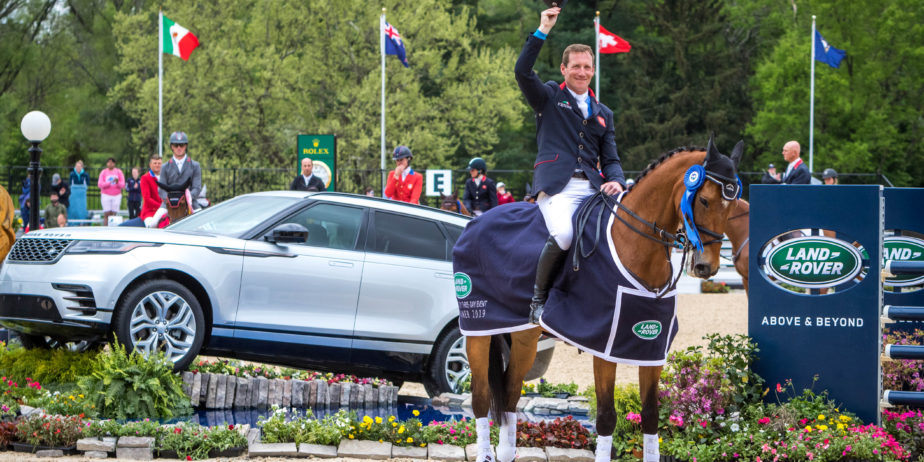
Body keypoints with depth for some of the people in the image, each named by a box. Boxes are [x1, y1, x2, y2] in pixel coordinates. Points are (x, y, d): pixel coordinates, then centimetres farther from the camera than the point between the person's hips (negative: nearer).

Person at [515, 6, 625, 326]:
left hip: (592, 188, 5)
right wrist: (542, 31, -9)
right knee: (563, 235, -32)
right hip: (556, 185, -5)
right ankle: (538, 299, -16)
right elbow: (522, 71, -4)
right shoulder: (549, 97, 14)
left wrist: (615, 181, 0)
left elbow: (610, 159, 22)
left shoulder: (603, 114, 27)